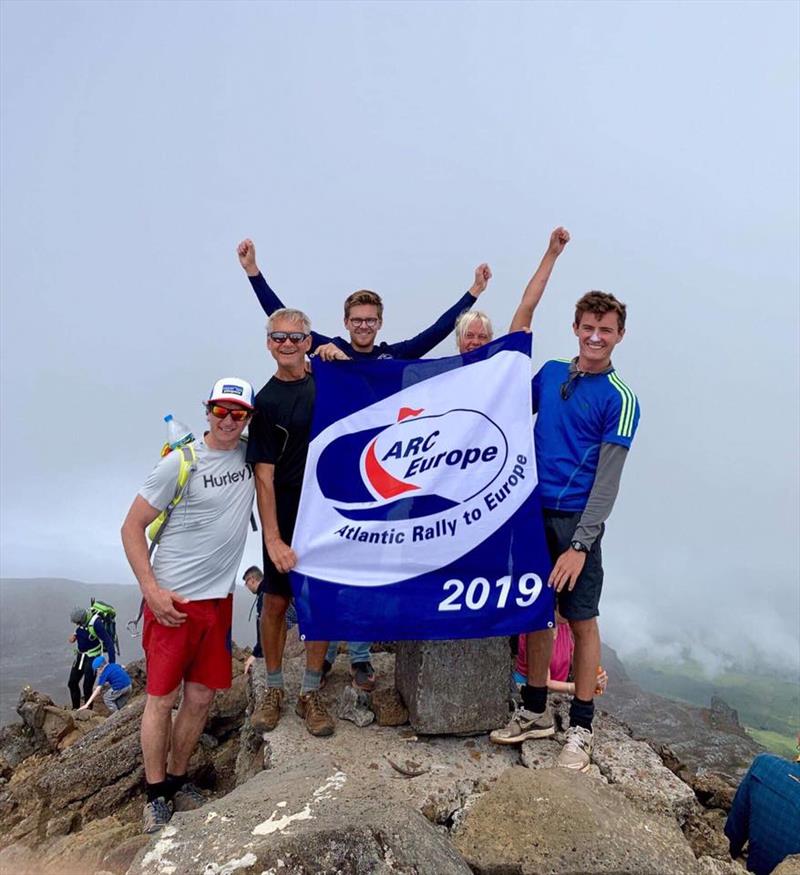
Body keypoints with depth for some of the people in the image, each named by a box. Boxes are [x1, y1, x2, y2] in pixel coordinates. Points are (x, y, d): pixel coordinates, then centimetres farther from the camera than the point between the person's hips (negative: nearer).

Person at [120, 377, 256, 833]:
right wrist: (152, 590, -14)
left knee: (201, 699, 11)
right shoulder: (181, 463, -10)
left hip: (219, 599, 5)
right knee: (162, 698, 3)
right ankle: (156, 794, 20)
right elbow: (132, 527, -6)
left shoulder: (251, 455, 4)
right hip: (173, 600, -5)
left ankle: (178, 781, 29)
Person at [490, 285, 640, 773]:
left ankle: (582, 727, 20)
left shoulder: (620, 399, -7)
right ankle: (536, 713, 28)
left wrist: (580, 545, -17)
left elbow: (607, 481, -12)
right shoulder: (550, 373, 8)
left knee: (582, 621, 5)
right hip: (532, 512, 5)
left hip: (576, 522, -5)